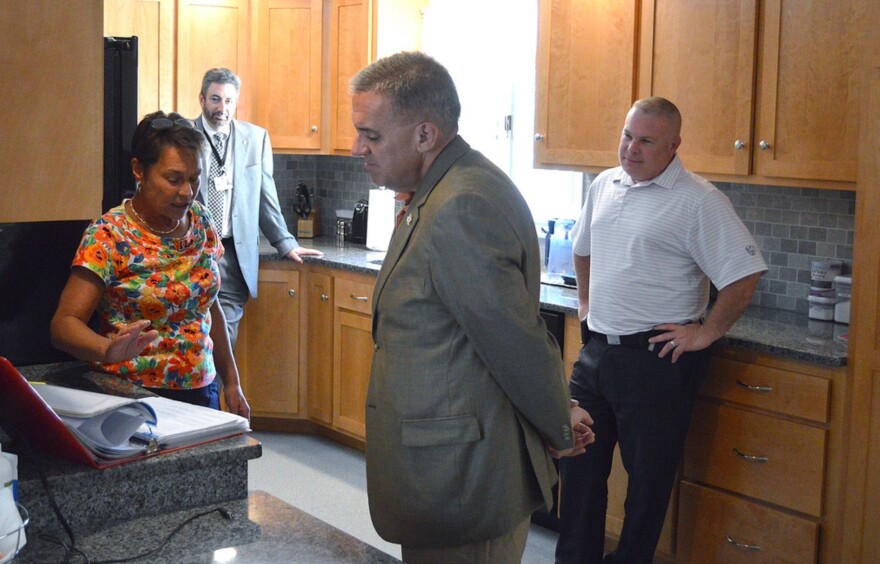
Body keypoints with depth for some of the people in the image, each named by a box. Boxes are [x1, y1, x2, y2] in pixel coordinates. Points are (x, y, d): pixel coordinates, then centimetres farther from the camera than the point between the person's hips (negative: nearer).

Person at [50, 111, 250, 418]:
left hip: (202, 390, 6)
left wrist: (231, 383, 11)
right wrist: (108, 350, -42)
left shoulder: (200, 222, 2)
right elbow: (64, 323, -22)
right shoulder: (108, 236, -16)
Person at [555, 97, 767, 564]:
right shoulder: (604, 185, 8)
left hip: (655, 359, -7)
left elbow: (744, 274, -16)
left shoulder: (698, 201, -13)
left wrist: (705, 333, -14)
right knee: (579, 458, 15)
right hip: (595, 350, 7)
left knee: (648, 472, 7)